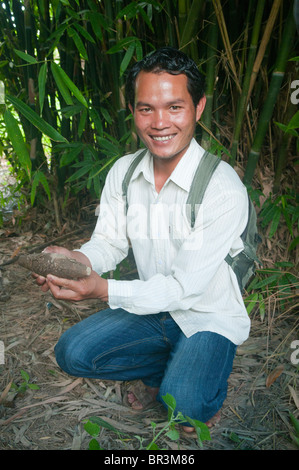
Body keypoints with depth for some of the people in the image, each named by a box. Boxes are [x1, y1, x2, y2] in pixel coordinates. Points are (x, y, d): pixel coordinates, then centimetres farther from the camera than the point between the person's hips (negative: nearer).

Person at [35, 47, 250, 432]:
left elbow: (185, 287, -26)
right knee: (71, 352, -7)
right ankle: (162, 369, 14)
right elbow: (109, 241, -1)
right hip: (151, 306, 5)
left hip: (209, 317, -4)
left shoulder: (224, 189, -26)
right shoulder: (122, 172, -7)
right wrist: (78, 260, -25)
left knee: (184, 403, -26)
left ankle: (209, 391, 12)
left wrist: (104, 290, -36)